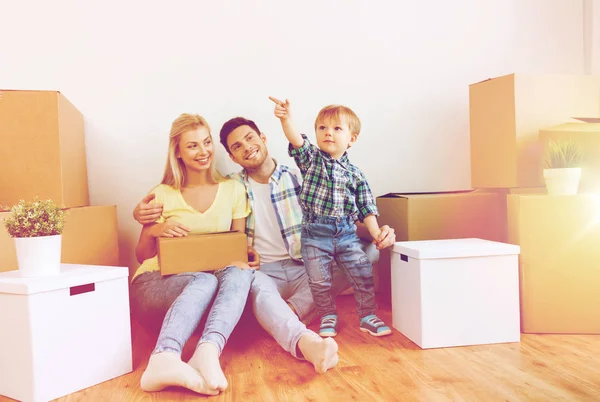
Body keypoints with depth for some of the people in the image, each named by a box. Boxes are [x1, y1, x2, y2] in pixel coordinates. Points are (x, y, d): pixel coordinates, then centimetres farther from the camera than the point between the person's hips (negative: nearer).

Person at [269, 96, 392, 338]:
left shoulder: (355, 173, 5)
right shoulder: (310, 158, 2)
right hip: (314, 234, -1)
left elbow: (366, 208, 7)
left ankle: (368, 316, 22)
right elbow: (296, 140, -19)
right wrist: (286, 119, -38)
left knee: (364, 274, 1)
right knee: (319, 281, 3)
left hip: (346, 233, 1)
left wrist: (376, 233, -2)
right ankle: (328, 317, 27)